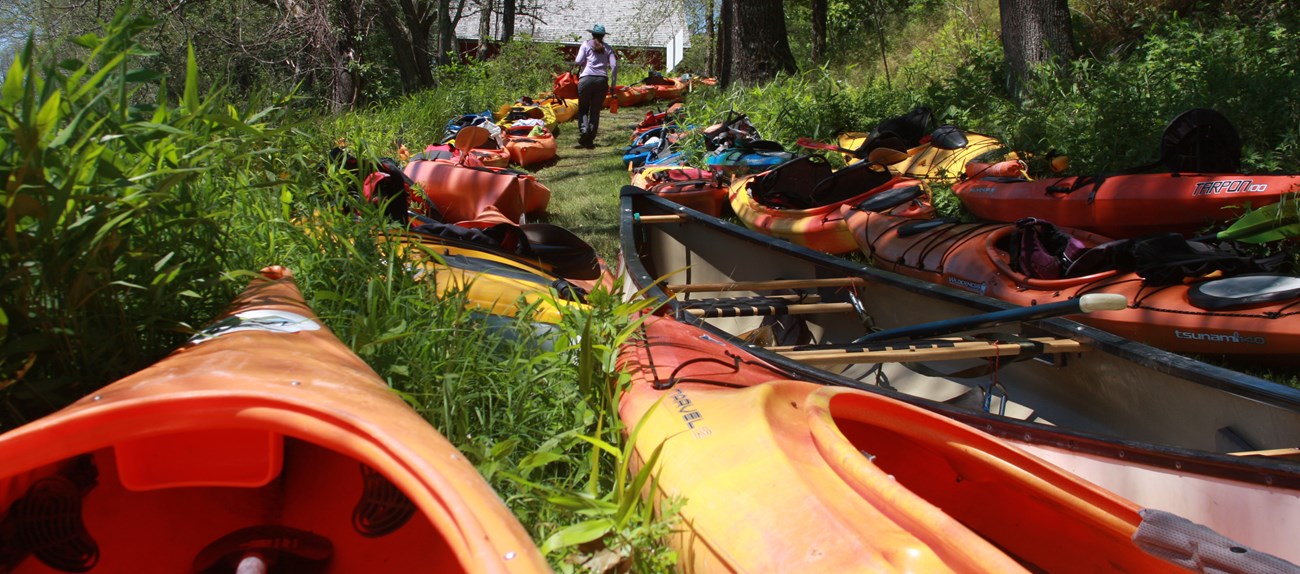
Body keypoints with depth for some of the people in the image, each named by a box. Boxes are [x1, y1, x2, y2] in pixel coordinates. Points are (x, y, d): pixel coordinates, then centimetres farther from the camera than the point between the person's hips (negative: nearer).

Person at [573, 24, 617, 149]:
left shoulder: (586, 44, 8)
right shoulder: (608, 48, 15)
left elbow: (578, 62, -1)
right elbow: (614, 65, 5)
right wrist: (613, 85, 9)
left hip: (587, 79, -2)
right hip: (602, 80, 2)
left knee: (583, 108, 11)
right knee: (595, 111, 7)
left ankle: (584, 129, -15)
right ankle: (590, 140, 5)